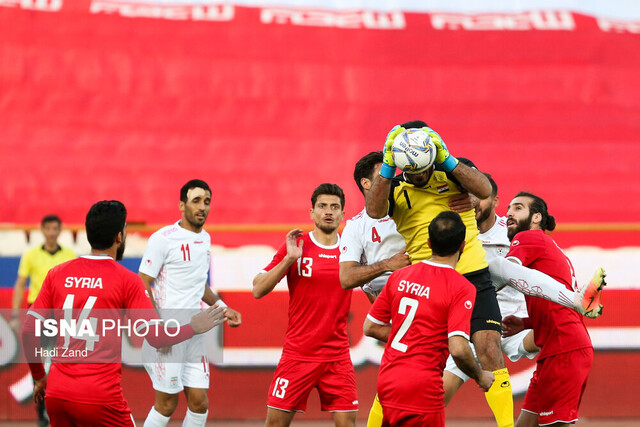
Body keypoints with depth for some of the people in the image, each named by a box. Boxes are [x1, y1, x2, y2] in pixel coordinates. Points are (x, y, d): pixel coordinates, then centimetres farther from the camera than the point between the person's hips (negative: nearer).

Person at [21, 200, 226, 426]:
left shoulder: (57, 274, 7)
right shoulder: (127, 280, -4)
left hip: (56, 394, 5)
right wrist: (195, 328, 10)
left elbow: (29, 331, 6)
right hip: (100, 396, -5)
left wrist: (39, 377, 20)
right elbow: (156, 337, -7)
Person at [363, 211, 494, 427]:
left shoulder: (399, 276, 6)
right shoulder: (462, 288, -12)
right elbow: (458, 348, -20)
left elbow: (370, 327, 13)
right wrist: (480, 376, -2)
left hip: (387, 382, 6)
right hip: (422, 389, -6)